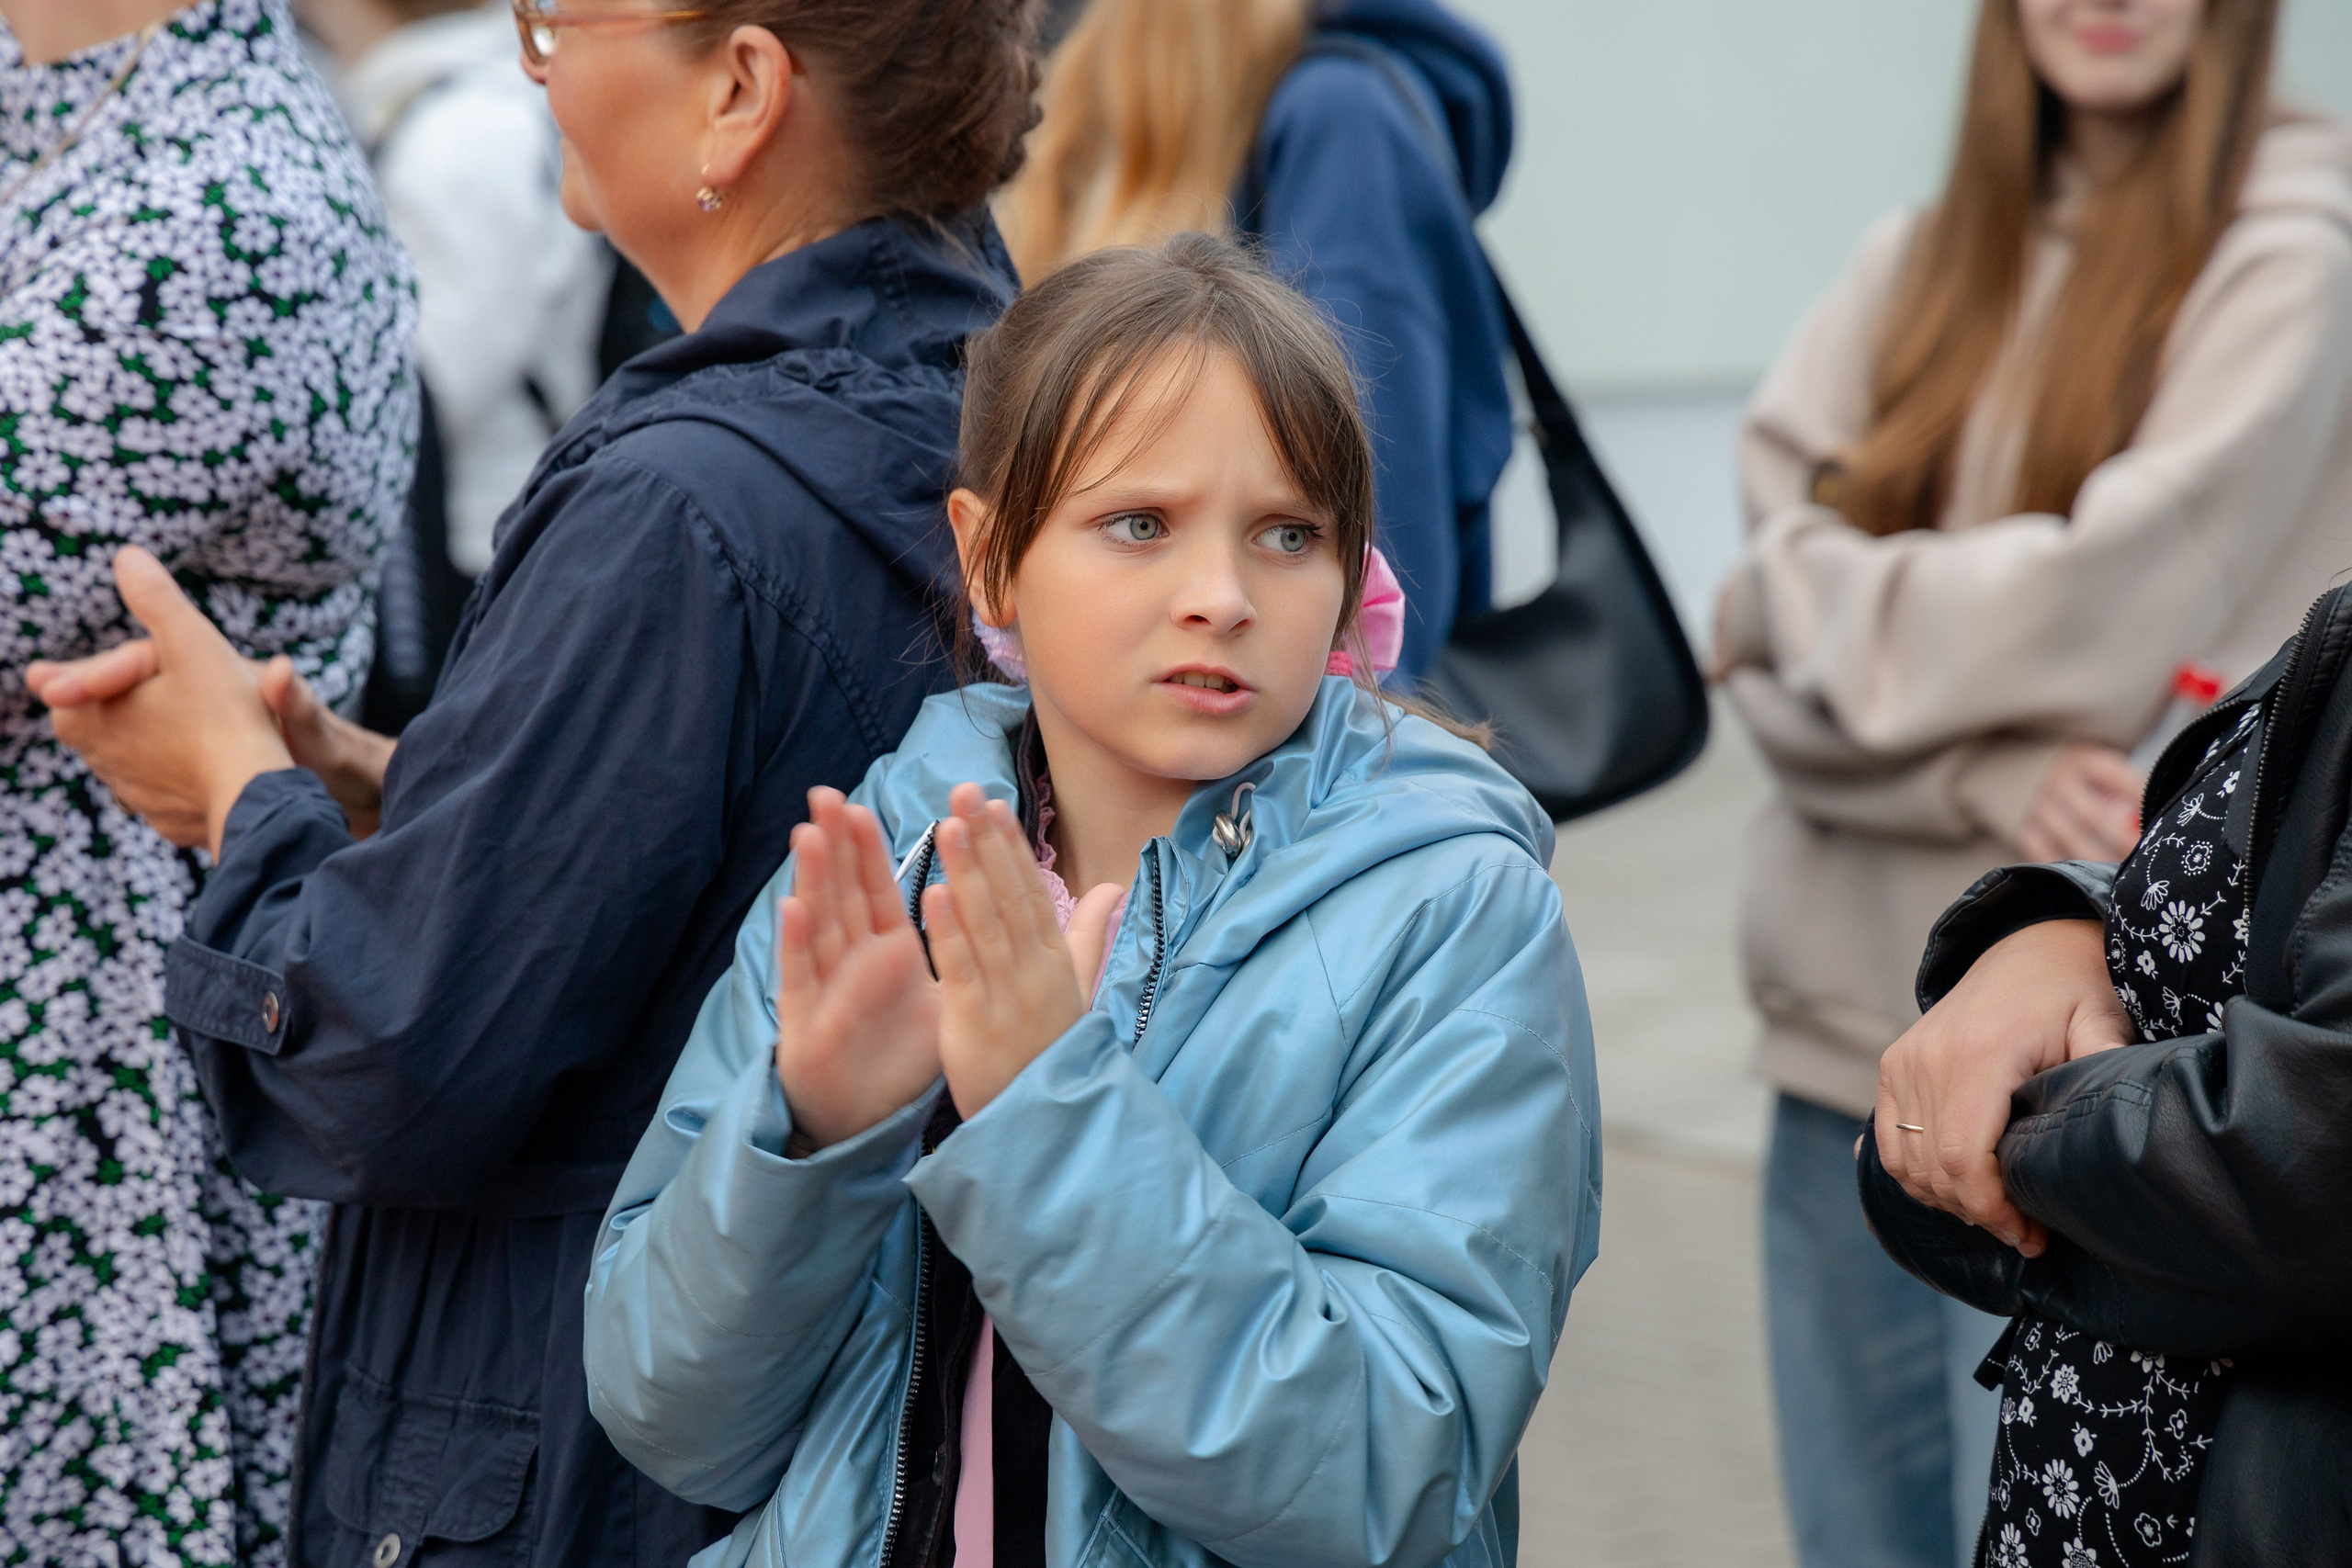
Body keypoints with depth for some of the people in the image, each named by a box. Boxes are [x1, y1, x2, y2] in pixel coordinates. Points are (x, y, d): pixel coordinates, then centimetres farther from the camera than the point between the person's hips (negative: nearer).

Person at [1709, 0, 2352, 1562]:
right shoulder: (1920, 266, 11)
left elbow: (2110, 607, -14)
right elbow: (1779, 667, 1)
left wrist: (1808, 596, -1)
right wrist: (1991, 773, -17)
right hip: (1853, 1021, 5)